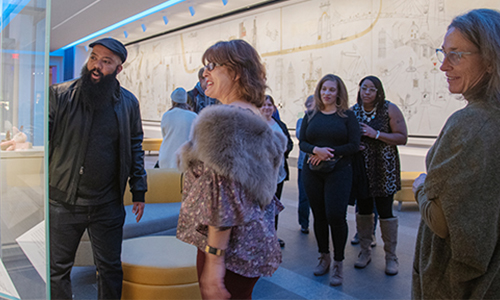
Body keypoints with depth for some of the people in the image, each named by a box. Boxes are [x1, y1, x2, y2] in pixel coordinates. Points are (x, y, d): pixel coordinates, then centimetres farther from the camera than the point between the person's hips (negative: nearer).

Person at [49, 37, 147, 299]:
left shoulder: (128, 102, 1)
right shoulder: (60, 94, -4)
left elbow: (135, 147, 7)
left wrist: (139, 192, 6)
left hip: (108, 206, 1)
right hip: (62, 202, 0)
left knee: (110, 268, 14)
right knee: (57, 269, 13)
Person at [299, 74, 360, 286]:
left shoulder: (347, 115, 3)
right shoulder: (311, 116, 11)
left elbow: (354, 145, -4)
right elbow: (302, 143, 4)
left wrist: (330, 153, -13)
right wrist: (316, 150, -17)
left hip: (338, 171, -3)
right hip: (312, 172, 3)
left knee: (335, 215, -11)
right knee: (319, 215, 9)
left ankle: (338, 263, 5)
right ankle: (324, 257, 26)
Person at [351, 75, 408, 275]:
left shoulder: (390, 109, -5)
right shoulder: (353, 111, 5)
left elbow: (402, 138, -9)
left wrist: (376, 134, -18)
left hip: (384, 169, -3)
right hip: (360, 168, 3)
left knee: (385, 211, -1)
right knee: (363, 210, 10)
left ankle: (390, 256, 14)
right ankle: (365, 251, 25)